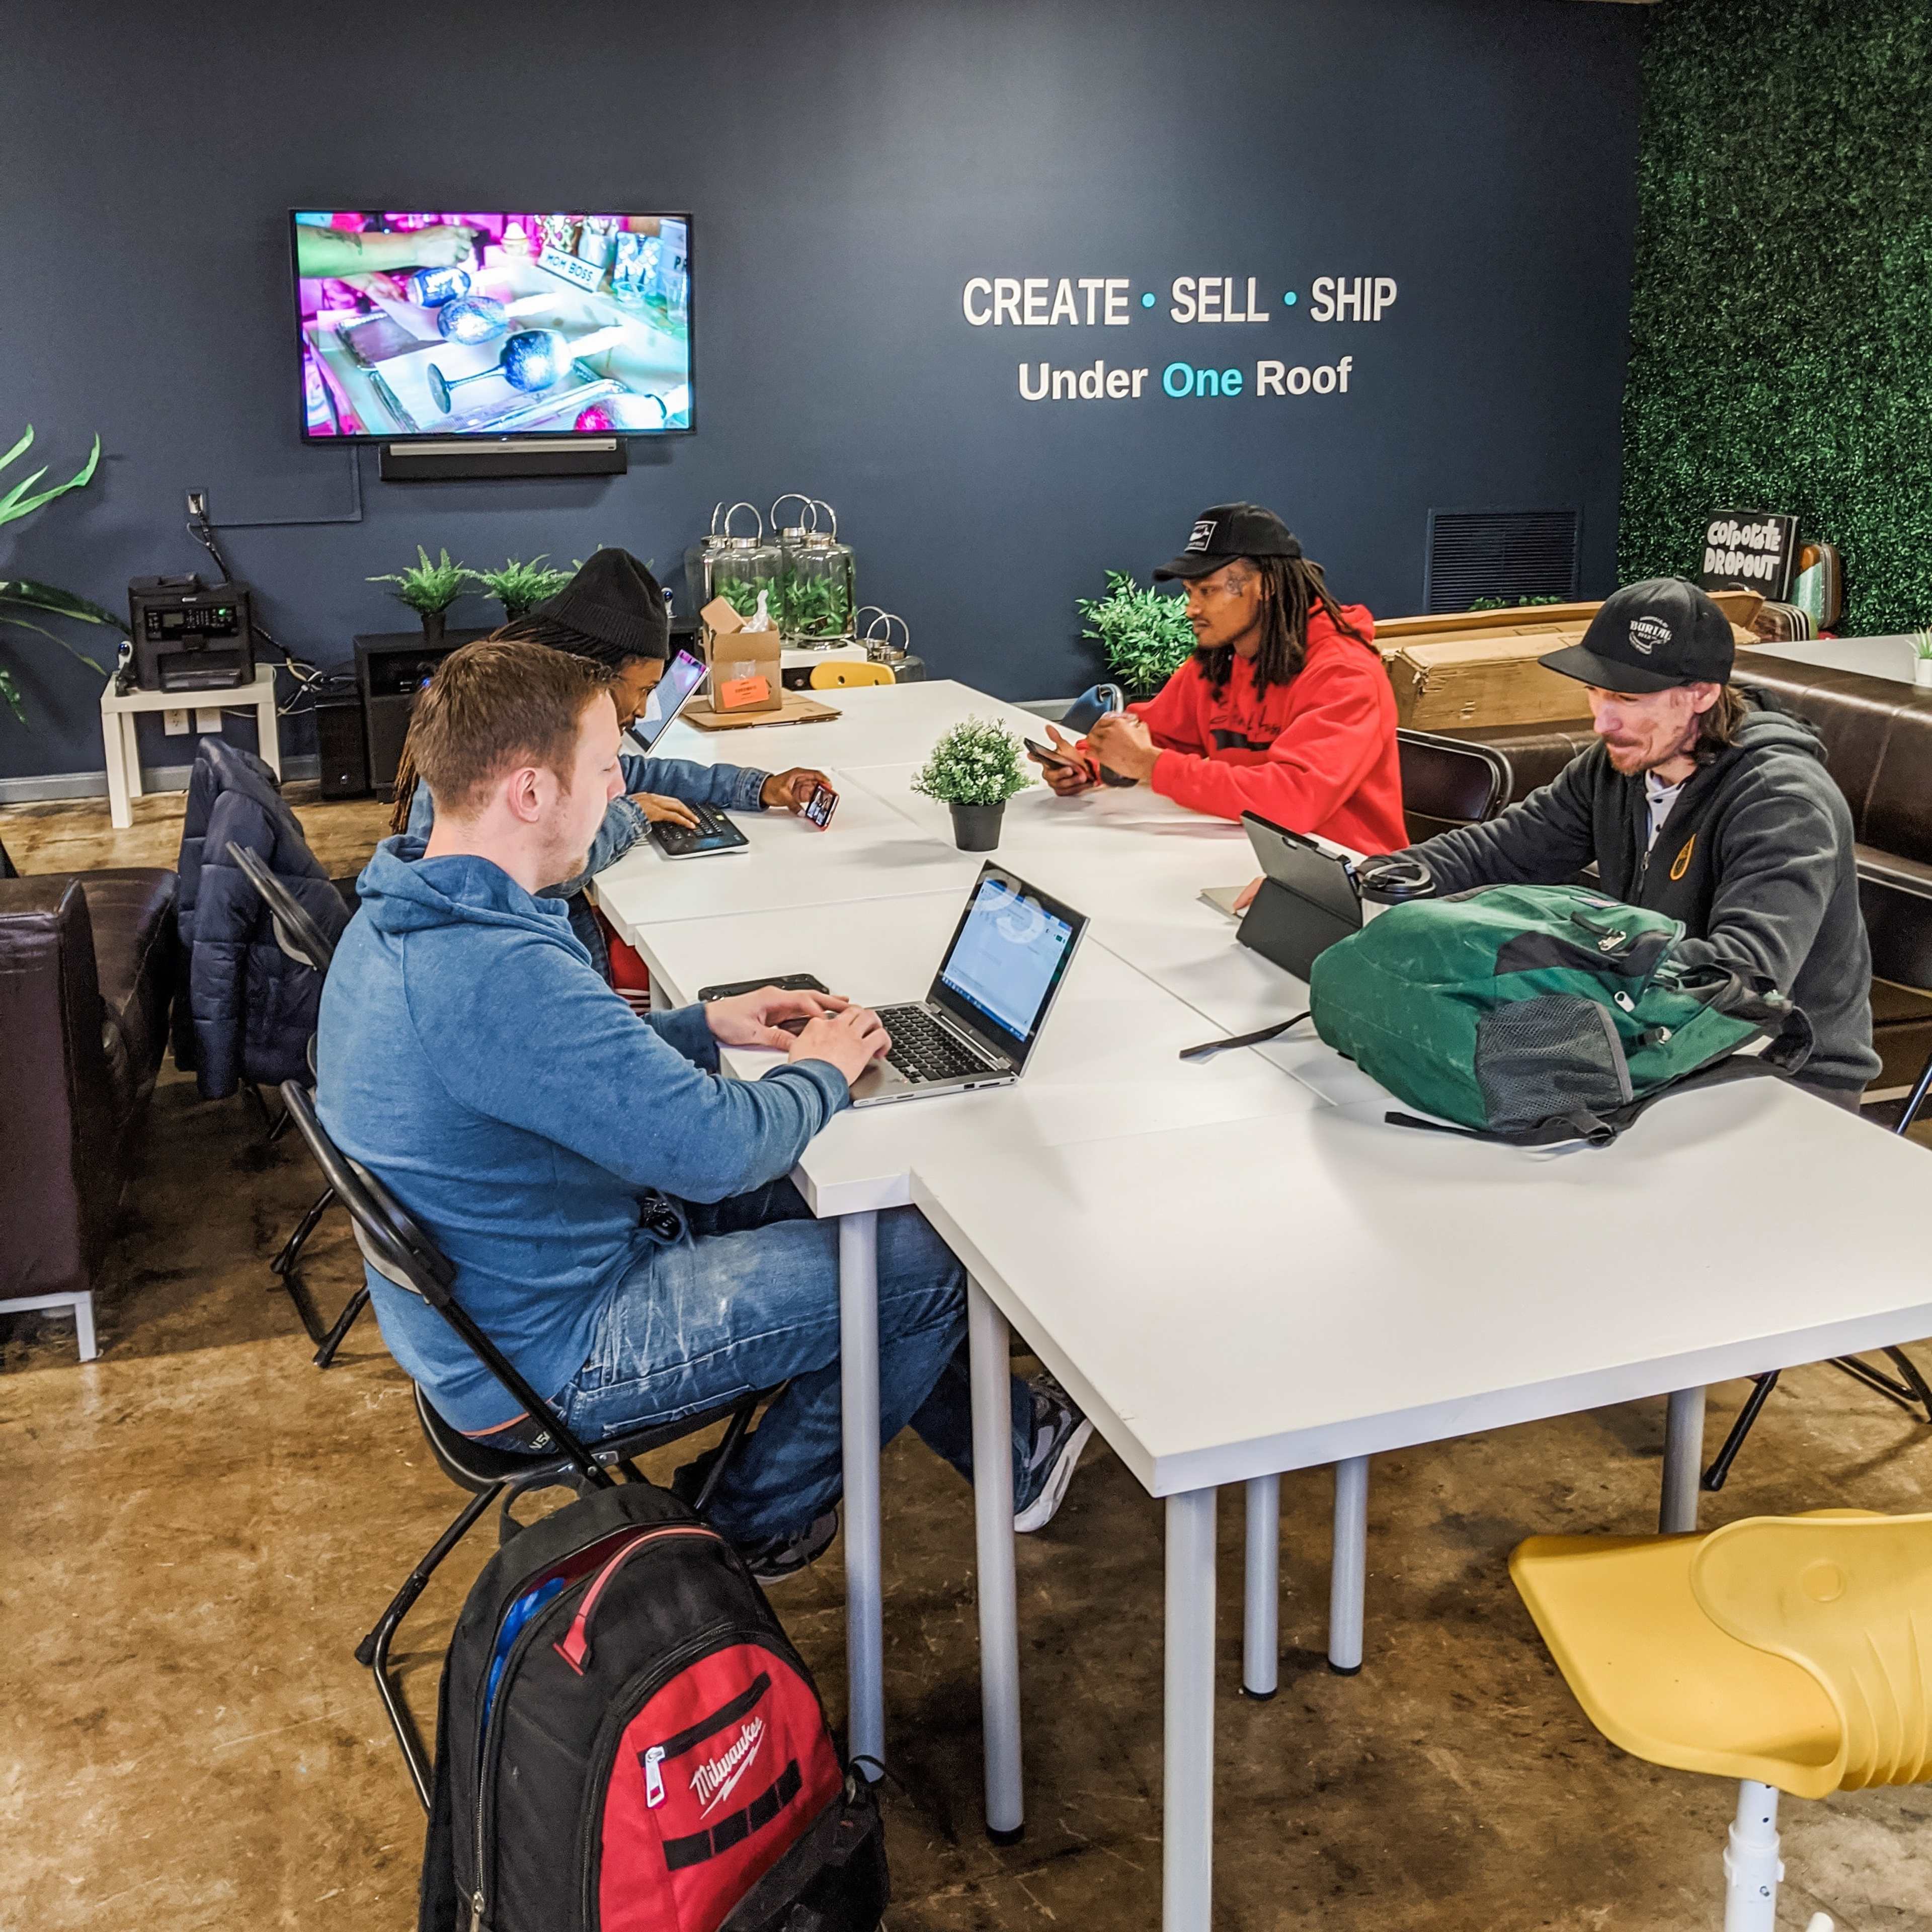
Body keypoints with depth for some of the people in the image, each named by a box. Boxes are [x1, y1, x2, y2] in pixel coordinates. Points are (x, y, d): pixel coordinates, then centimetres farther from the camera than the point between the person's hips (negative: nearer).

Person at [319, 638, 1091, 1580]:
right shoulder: (497, 973, -35)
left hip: (470, 1309, 10)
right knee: (924, 1257, -4)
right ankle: (754, 1522, 19)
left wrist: (706, 1025, 5)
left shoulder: (400, 918, 0)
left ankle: (1000, 1441, 30)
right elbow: (716, 1147, -30)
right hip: (544, 1360, -10)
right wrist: (821, 1072, -10)